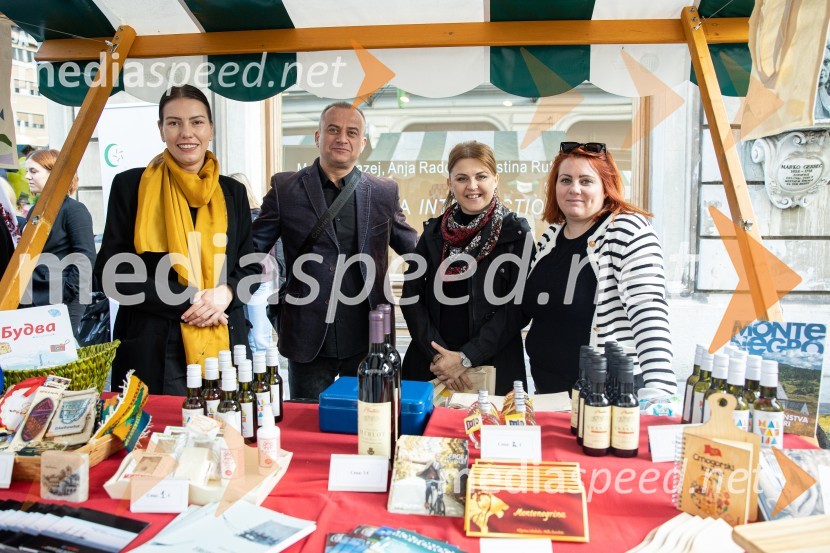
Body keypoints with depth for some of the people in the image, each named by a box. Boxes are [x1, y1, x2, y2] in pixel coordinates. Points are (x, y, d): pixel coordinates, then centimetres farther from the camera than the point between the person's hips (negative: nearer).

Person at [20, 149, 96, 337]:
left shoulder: (74, 209, -7)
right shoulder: (35, 211, 15)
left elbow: (86, 259, -14)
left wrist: (66, 295, -16)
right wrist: (22, 293, 8)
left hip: (61, 304, -7)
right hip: (31, 301, 7)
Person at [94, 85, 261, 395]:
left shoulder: (232, 192, 10)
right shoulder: (131, 185, 2)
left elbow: (250, 267, 13)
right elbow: (111, 272, -2)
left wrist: (225, 293, -10)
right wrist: (187, 301, -13)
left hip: (223, 343, 3)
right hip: (153, 349, -2)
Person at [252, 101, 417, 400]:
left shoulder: (384, 192, 5)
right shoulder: (285, 188, 1)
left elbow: (411, 247, 14)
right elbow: (253, 247, 5)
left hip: (367, 340, 1)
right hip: (308, 339, -1)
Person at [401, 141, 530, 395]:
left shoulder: (516, 233, -4)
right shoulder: (433, 232, 5)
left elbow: (516, 307, -9)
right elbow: (411, 297, 1)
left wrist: (466, 357, -14)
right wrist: (438, 355, -10)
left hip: (494, 370, -2)